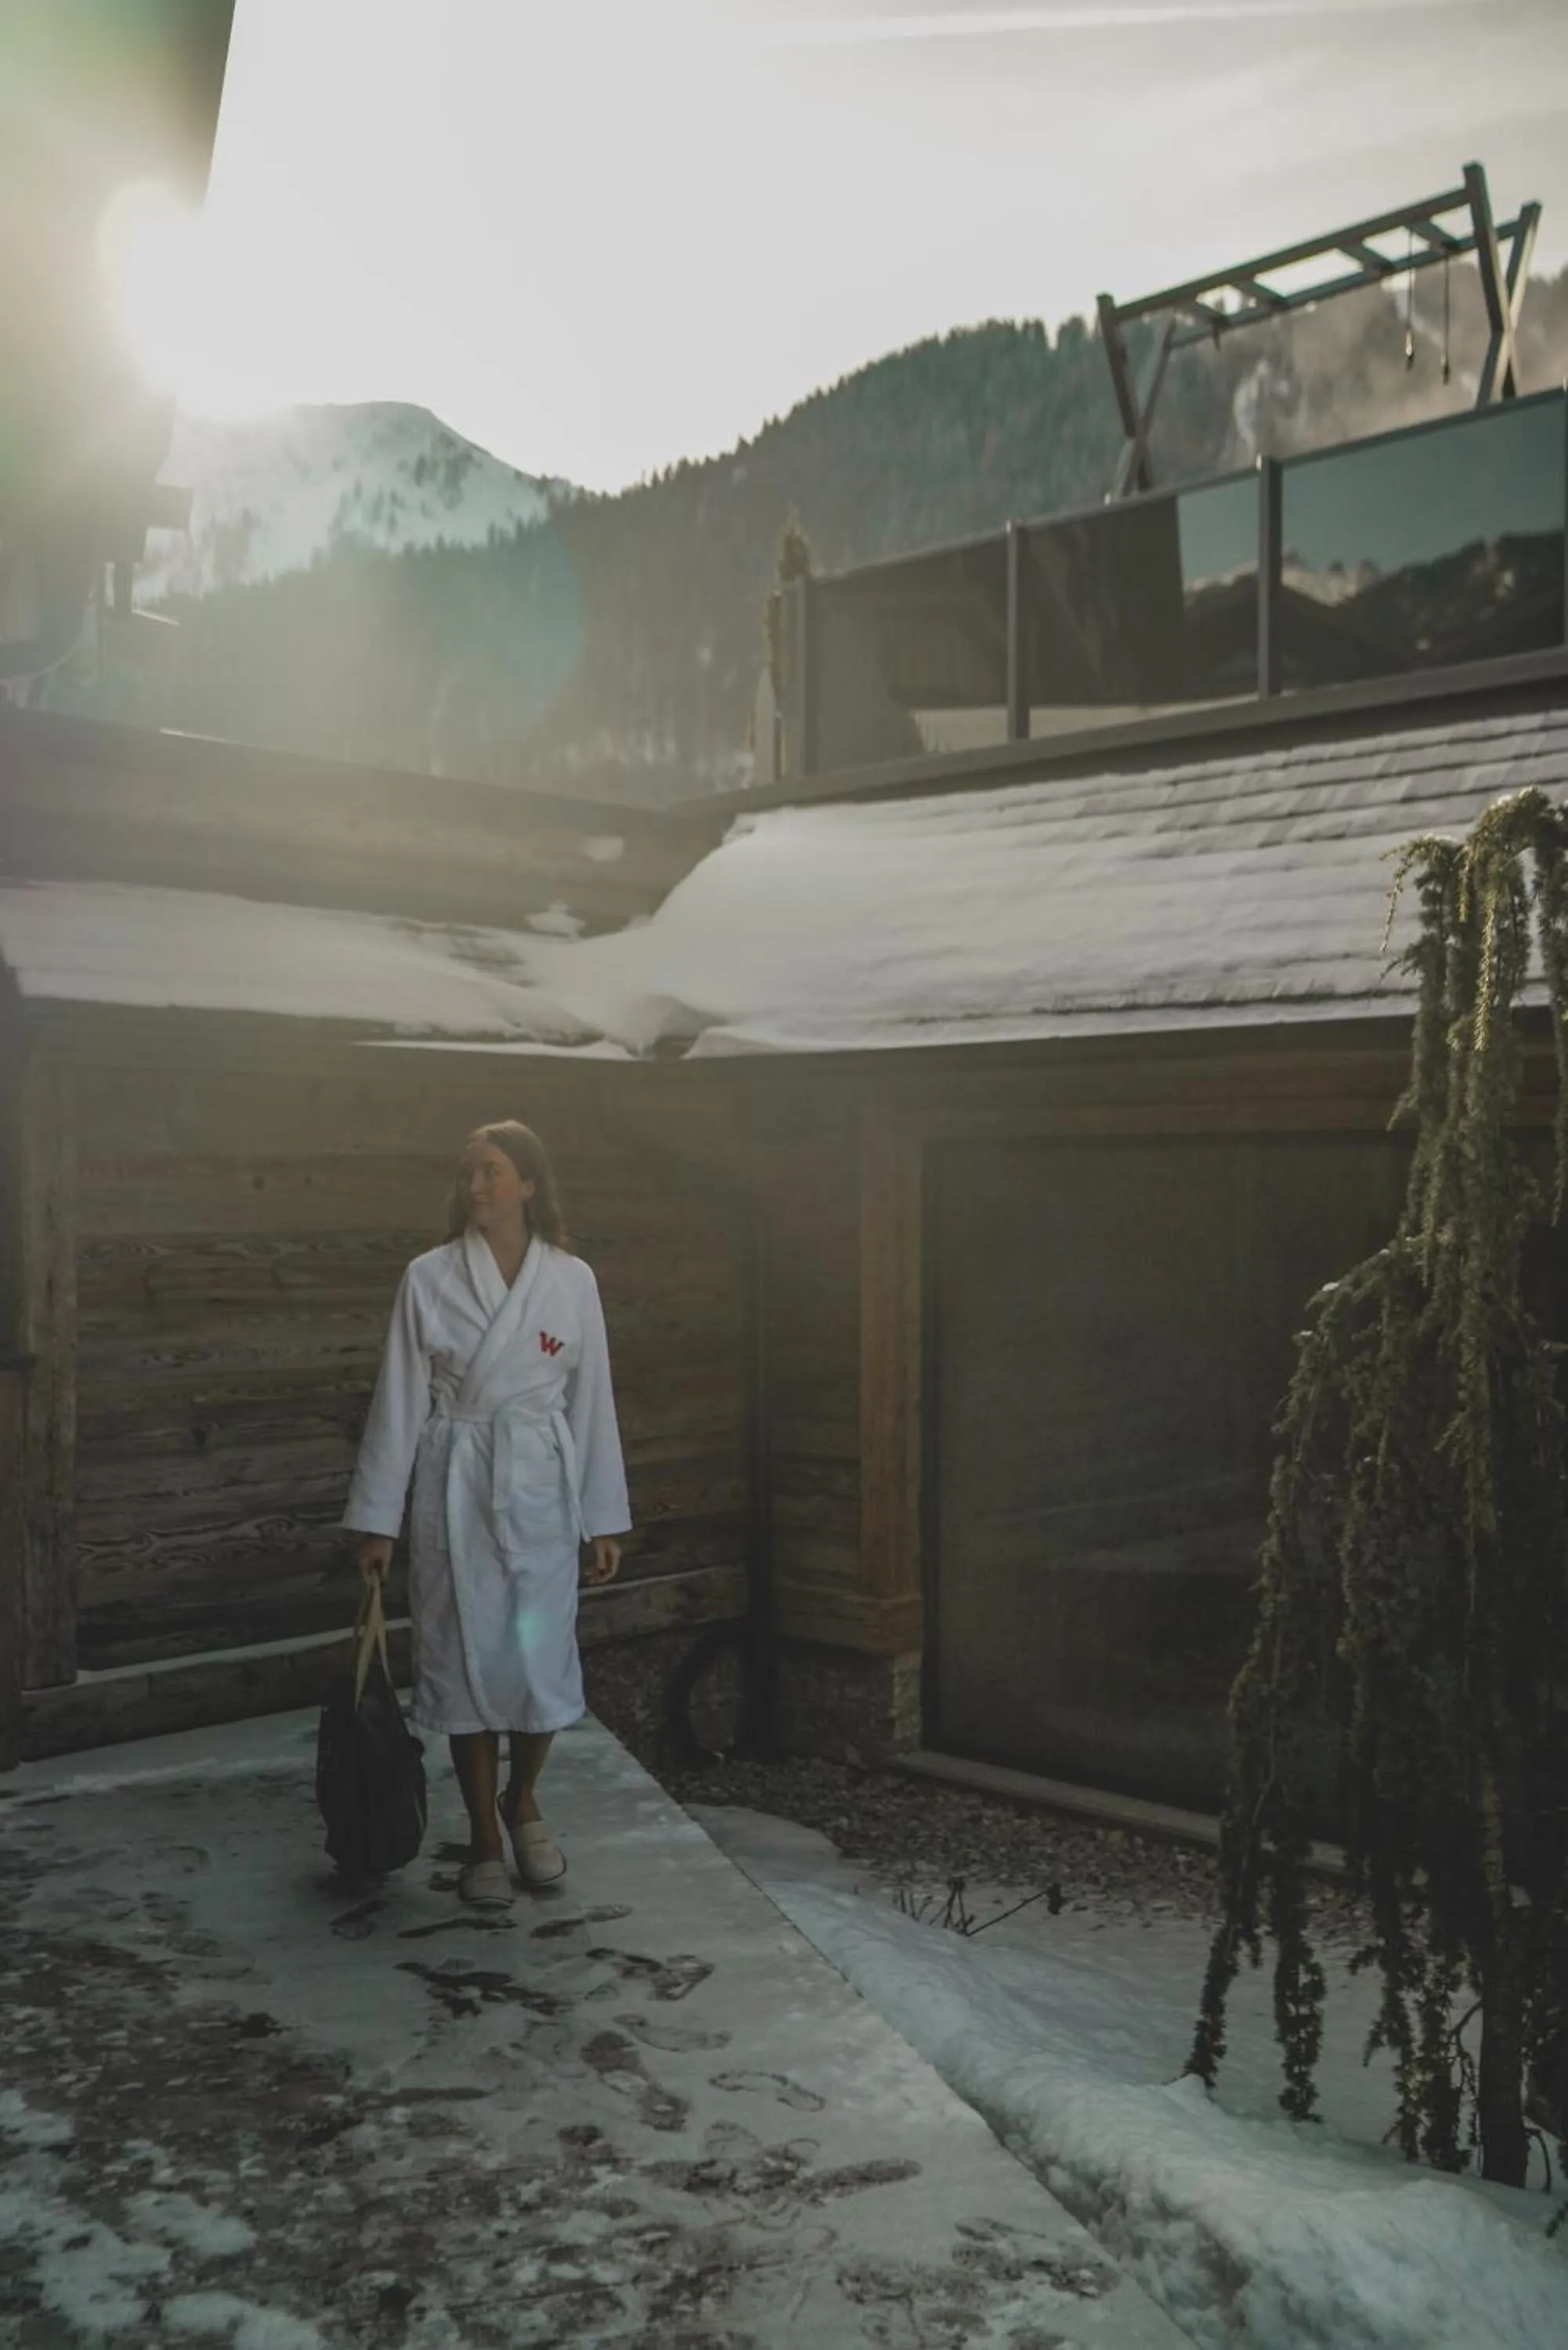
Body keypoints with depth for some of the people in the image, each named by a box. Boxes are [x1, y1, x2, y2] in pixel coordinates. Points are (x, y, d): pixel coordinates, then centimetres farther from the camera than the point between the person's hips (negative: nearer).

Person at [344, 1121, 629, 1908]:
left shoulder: (572, 1280, 0)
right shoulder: (427, 1278, -2)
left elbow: (591, 1400, 4)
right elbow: (399, 1400, 0)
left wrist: (606, 1518, 4)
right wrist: (375, 1517, -1)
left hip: (541, 1489, 1)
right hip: (454, 1489, 0)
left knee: (542, 1657, 1)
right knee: (465, 1657, 5)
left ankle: (521, 1800, 30)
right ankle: (484, 1836, 21)